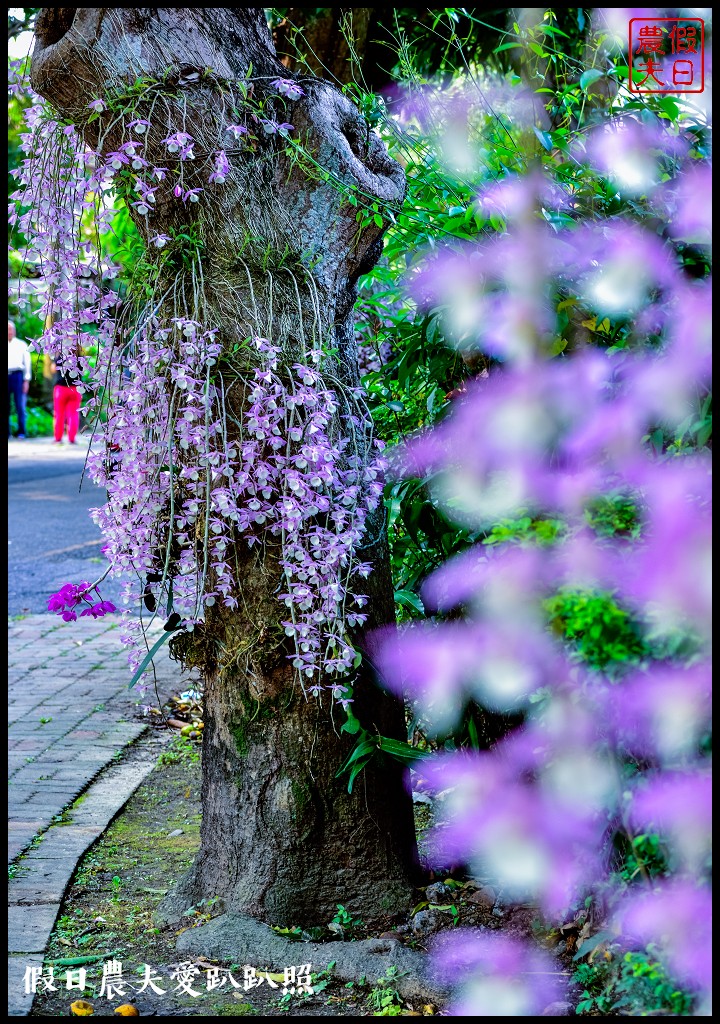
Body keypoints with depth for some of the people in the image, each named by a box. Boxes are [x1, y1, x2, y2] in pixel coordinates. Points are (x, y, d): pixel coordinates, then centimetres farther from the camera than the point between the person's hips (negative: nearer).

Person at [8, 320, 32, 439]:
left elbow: (27, 363, 5)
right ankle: (7, 432, 8)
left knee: (20, 406, -4)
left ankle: (21, 432, 0)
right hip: (7, 376, 2)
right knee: (5, 407, 2)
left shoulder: (22, 344, 7)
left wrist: (27, 380, -3)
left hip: (17, 375, -2)